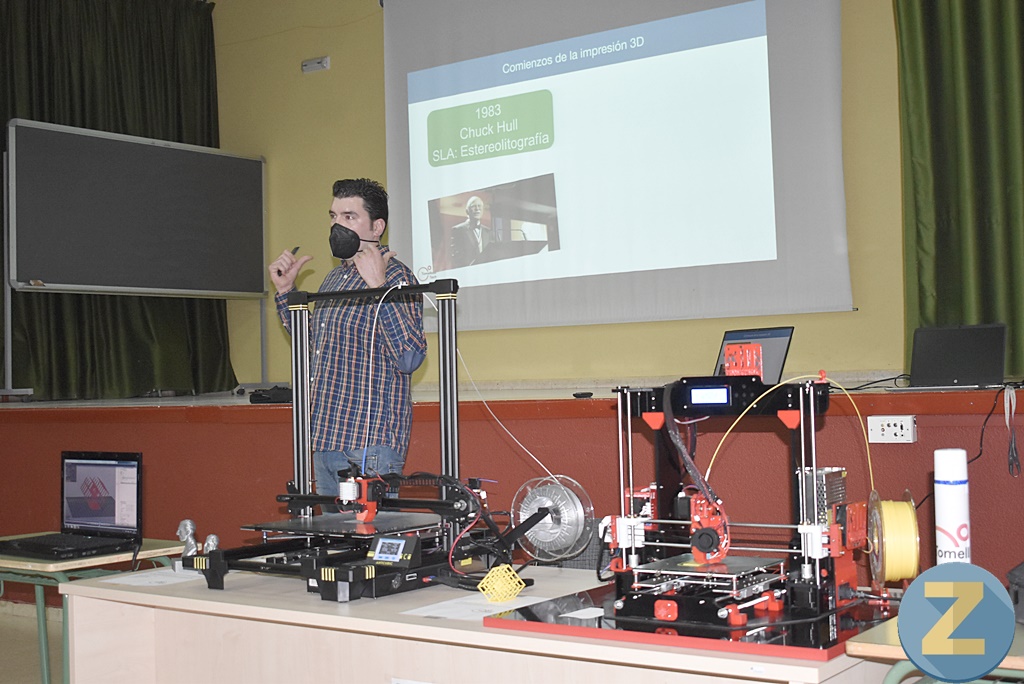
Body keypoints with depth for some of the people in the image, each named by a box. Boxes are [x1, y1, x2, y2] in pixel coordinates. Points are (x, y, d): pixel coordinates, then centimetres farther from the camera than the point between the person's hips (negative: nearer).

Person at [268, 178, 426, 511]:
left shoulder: (395, 277, -11)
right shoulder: (334, 278, 16)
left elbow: (409, 359, -23)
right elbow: (310, 346, 29)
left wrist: (378, 286, -27)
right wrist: (285, 290, 18)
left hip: (369, 446, -9)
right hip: (326, 442, 9)